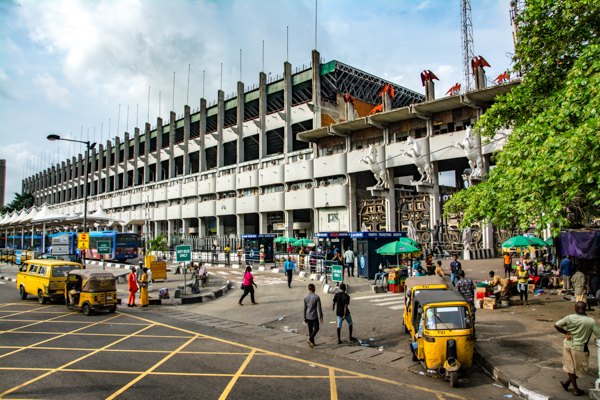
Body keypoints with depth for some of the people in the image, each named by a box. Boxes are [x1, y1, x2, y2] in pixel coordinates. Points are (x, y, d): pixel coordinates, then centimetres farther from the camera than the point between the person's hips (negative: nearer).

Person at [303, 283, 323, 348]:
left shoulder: (305, 297, -2)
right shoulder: (317, 297, -13)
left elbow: (305, 308, 3)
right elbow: (319, 308, -15)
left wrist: (305, 318, 10)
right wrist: (321, 317, -10)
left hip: (308, 316, 4)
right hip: (314, 316, -4)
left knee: (310, 329, 15)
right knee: (316, 328, 9)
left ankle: (312, 343, 20)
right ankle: (309, 339, -9)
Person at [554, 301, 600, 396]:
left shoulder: (569, 318, -10)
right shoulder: (591, 321, -17)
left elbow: (556, 325, -10)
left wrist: (566, 332, 2)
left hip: (568, 344, 3)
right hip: (579, 347, -3)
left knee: (570, 366, 18)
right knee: (581, 369, 20)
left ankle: (575, 388, 26)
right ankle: (567, 382, 22)